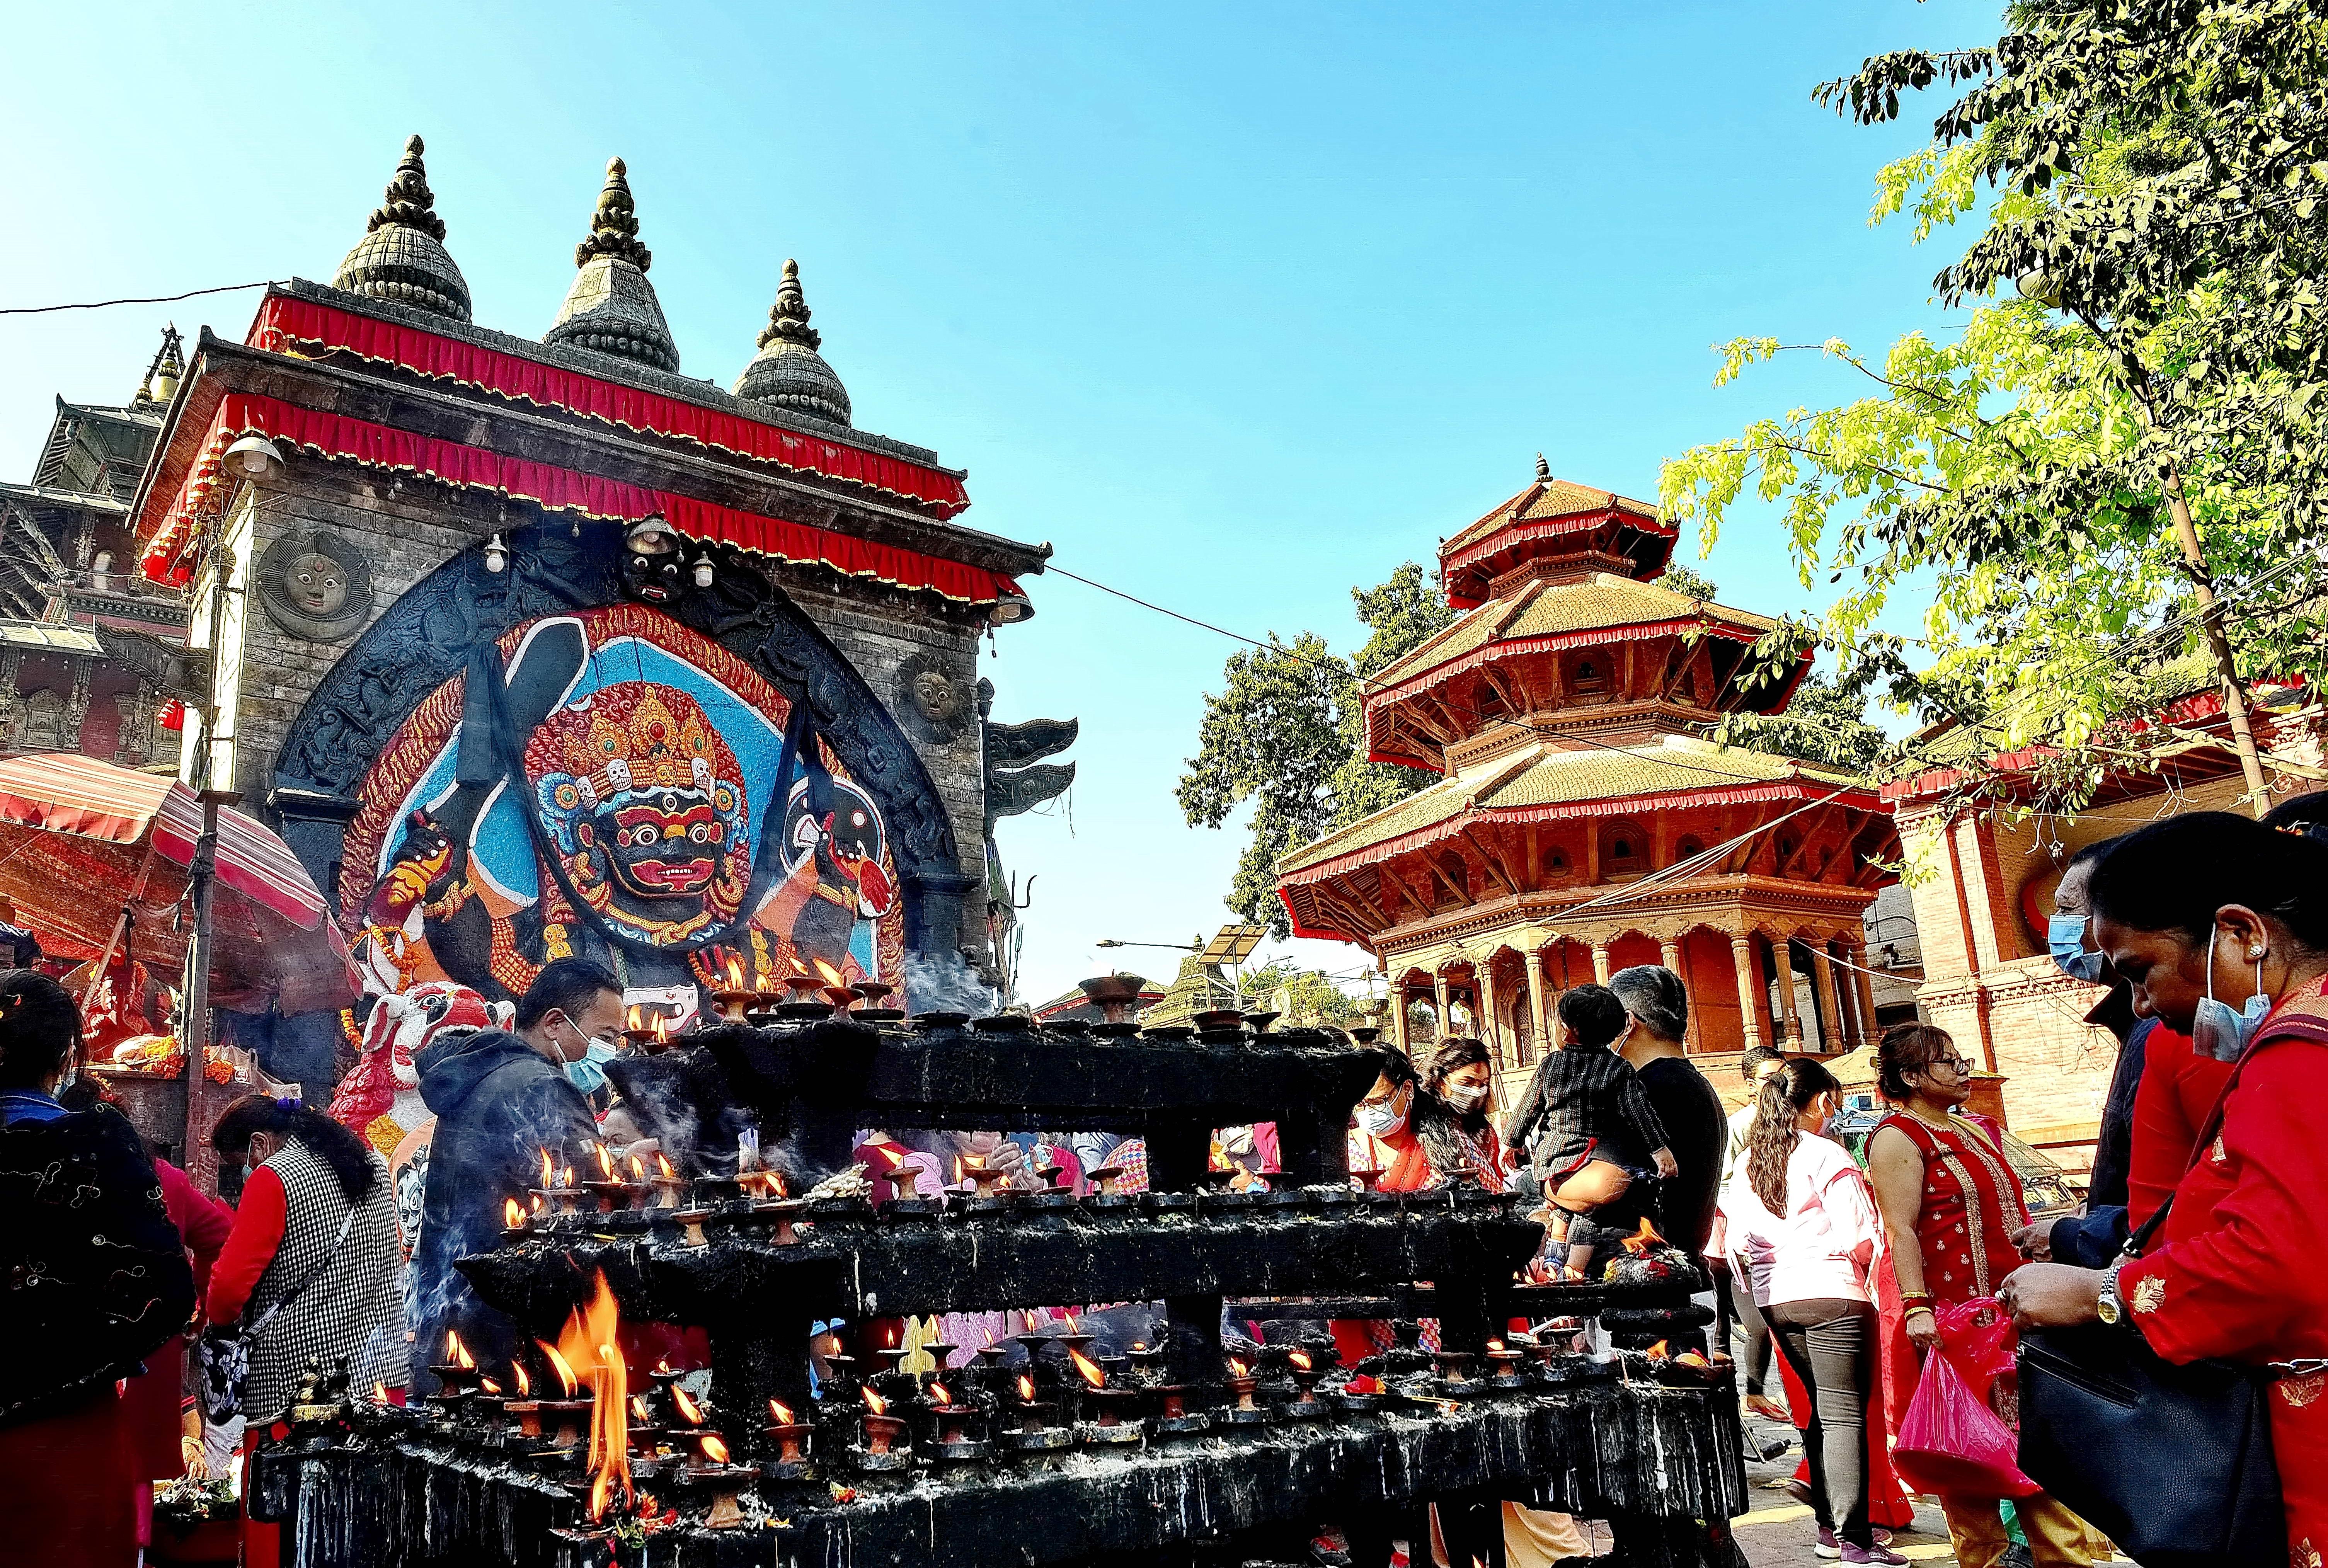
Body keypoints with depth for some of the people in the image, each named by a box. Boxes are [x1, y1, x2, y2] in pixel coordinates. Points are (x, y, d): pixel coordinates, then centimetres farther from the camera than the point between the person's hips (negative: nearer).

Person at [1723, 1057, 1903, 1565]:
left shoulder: (1748, 1161, 10)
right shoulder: (1824, 1155, -10)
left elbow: (1739, 1240, 10)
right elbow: (1859, 1235, -13)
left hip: (1775, 1298, 7)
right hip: (1830, 1293, -7)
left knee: (1820, 1410, 17)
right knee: (1844, 1413, -3)